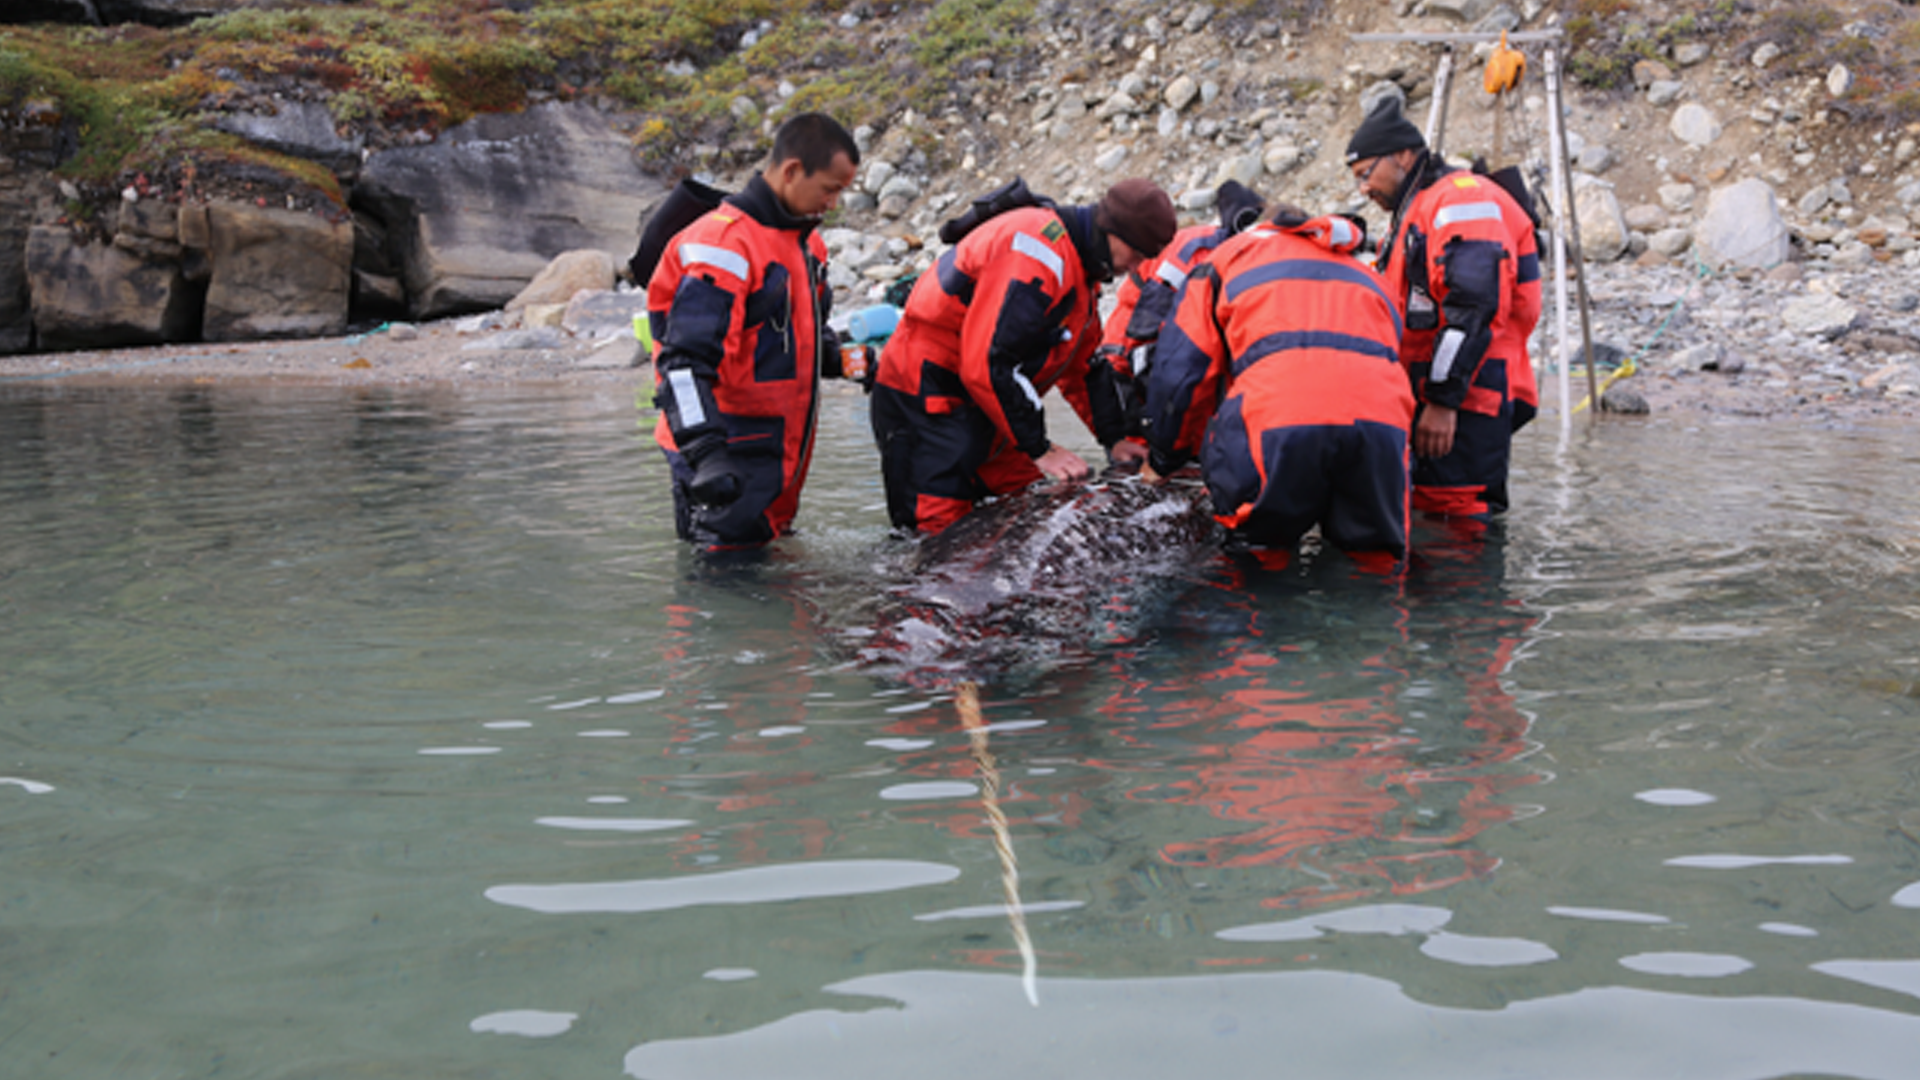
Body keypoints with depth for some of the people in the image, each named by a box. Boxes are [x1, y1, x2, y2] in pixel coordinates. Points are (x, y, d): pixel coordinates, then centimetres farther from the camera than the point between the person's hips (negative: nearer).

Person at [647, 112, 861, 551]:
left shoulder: (805, 242, 13)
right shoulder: (724, 244, -19)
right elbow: (686, 361, -26)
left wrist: (841, 359, 9)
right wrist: (704, 452, -35)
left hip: (781, 446, 9)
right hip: (729, 455, -9)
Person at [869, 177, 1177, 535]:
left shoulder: (1079, 262, 10)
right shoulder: (1039, 251, -25)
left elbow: (1080, 365, 21)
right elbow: (986, 364, -29)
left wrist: (1114, 439, 13)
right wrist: (1039, 449, -21)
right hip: (927, 400, -11)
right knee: (940, 532, -14)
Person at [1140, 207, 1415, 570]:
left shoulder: (1231, 256, 29)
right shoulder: (1369, 276, 40)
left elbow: (1177, 374, 23)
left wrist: (1161, 461, 39)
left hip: (1280, 417, -3)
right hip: (1381, 417, 3)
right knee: (1377, 554, 18)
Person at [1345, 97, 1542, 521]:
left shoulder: (1461, 199, -9)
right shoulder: (1415, 214, 26)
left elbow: (1474, 307, -20)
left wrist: (1443, 399, -23)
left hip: (1467, 401, -11)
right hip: (1437, 398, 11)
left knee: (1450, 524, -14)